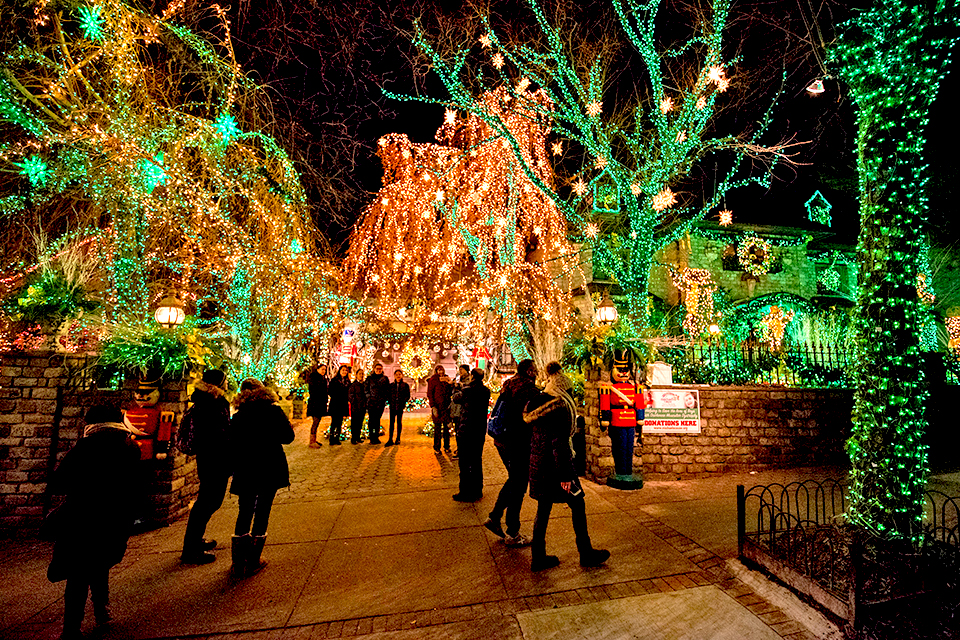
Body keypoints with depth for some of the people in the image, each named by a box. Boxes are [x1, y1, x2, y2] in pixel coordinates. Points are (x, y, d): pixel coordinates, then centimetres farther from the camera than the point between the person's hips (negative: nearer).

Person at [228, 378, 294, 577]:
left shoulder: (238, 417, -1)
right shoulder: (273, 411, -7)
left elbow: (232, 447, 1)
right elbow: (288, 437, -5)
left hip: (245, 472, 2)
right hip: (271, 470, -2)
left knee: (244, 514, 16)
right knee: (262, 513, 9)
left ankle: (238, 564, 22)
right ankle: (252, 562, 16)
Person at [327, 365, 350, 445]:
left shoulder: (348, 381, 12)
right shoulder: (334, 380, 0)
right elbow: (330, 391, -5)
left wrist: (348, 399, 0)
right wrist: (335, 397, -11)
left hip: (343, 404, 4)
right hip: (335, 404, -4)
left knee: (340, 422, 7)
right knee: (334, 422, -3)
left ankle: (337, 439, 13)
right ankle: (332, 439, 3)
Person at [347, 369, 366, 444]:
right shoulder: (353, 384, -6)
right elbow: (350, 395, -9)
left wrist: (365, 405, 11)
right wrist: (353, 404, -14)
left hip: (363, 407, 5)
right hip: (355, 407, -5)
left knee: (360, 423, 11)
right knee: (354, 423, 1)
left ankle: (358, 437, 20)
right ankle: (353, 438, 7)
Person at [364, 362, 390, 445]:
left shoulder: (385, 379, 10)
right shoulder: (369, 378, 8)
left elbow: (387, 390, 8)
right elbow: (366, 389, 6)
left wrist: (384, 399, -3)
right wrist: (369, 397, -6)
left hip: (381, 402, 1)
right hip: (371, 402, -1)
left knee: (377, 420, 4)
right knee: (371, 420, -4)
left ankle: (376, 437, 11)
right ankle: (372, 438, 0)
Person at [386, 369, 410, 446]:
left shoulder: (405, 385, 4)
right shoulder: (391, 385, 10)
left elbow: (408, 396, 3)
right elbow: (388, 395, 11)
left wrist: (403, 402, -10)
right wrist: (390, 401, -4)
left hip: (400, 406, -1)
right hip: (392, 406, 1)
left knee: (399, 421, 6)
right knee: (391, 421, -4)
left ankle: (398, 439, 14)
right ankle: (390, 440, -5)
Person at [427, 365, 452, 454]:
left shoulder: (447, 379, 13)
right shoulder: (433, 380, -1)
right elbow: (429, 394, -6)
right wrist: (433, 407, -13)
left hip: (446, 406, 4)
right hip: (437, 406, -4)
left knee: (447, 426, 7)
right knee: (437, 427, 1)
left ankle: (446, 446, 18)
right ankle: (437, 447, 13)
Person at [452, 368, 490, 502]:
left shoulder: (468, 390, -17)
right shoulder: (486, 391, 0)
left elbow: (456, 398, 1)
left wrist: (457, 387, 20)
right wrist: (461, 387, 24)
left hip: (466, 431, -6)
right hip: (480, 431, 6)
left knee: (465, 463, 4)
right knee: (477, 461, 17)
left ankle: (465, 493, 12)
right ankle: (477, 492, 28)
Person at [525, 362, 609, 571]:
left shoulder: (535, 405, 8)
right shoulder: (558, 407, -16)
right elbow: (559, 444, -20)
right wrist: (565, 475, -17)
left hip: (537, 464, 8)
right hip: (554, 465, -8)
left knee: (543, 508, 15)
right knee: (577, 506, 11)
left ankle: (538, 557, 23)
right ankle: (586, 553, 25)